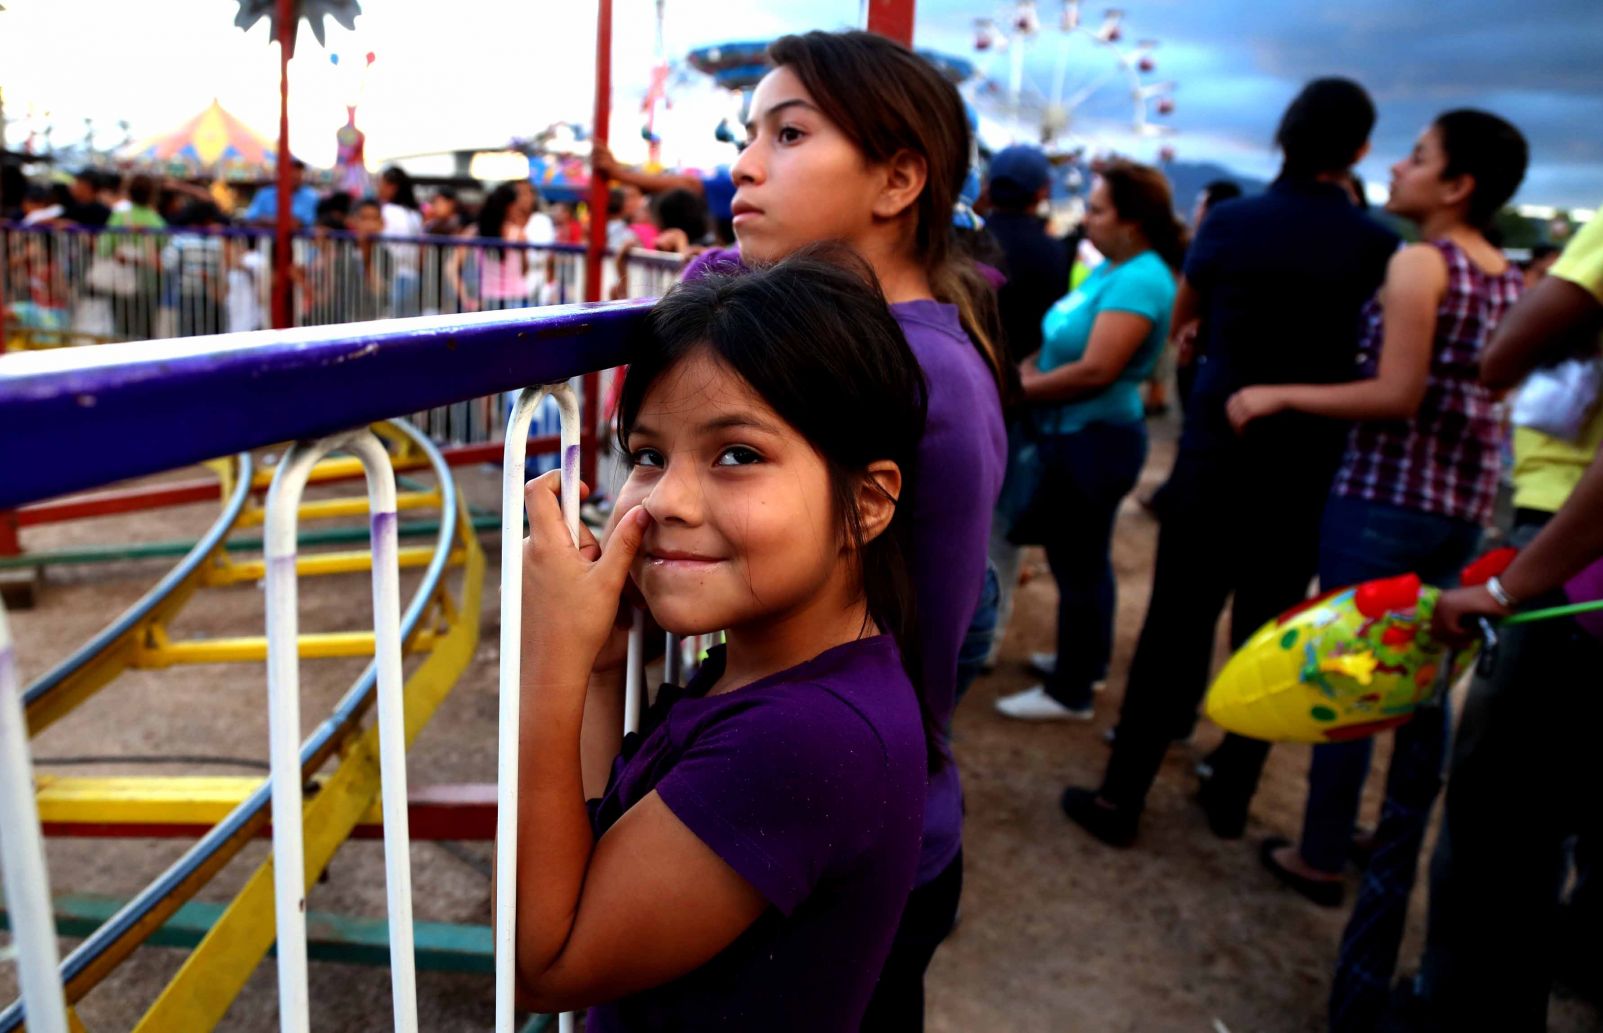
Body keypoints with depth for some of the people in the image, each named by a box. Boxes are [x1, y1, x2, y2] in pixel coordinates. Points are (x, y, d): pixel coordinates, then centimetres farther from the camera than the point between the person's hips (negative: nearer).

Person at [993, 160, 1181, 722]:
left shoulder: (1140, 280, -20)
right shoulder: (1109, 269, 9)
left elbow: (1096, 370, -26)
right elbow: (1063, 339, 15)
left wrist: (1019, 389, -16)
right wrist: (1029, 367, -4)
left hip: (1096, 441, -9)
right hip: (1073, 435, 9)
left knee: (1078, 564, 1)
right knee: (1079, 558, 21)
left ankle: (1070, 692, 15)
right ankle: (1084, 659, 37)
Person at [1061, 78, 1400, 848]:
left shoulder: (1230, 221, -3)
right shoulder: (1375, 244, -5)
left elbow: (1182, 316, 14)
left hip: (1218, 447, 0)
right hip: (1309, 465, 1)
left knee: (1175, 623, 4)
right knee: (1267, 632, 12)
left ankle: (1121, 796, 8)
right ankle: (1232, 793, 23)